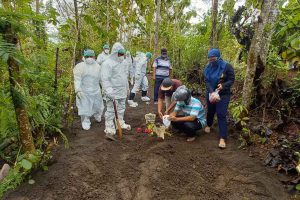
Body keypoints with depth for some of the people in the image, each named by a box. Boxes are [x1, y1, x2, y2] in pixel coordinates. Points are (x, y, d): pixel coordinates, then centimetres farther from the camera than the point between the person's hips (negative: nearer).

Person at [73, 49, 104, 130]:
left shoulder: (98, 66, 6)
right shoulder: (80, 66, -4)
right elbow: (77, 79, -10)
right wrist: (78, 90, -19)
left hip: (96, 91, 3)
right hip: (84, 92, -3)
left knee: (98, 106, 15)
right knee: (85, 108, 2)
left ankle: (97, 116, 46)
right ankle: (86, 122, 20)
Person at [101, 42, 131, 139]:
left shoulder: (123, 63, 11)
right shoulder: (107, 63, -14)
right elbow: (105, 79, -20)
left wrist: (126, 88, 22)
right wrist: (109, 91, -26)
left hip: (122, 91, 8)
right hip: (113, 92, -8)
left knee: (121, 109, 19)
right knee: (110, 111, -2)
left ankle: (121, 123, 35)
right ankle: (109, 129, 6)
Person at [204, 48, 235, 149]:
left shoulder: (227, 66, -14)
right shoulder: (208, 67, -4)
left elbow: (231, 80, -10)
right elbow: (206, 81, -11)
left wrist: (223, 86, -29)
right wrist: (211, 91, -27)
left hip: (223, 94, -4)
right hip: (210, 93, 4)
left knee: (221, 115, -8)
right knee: (210, 111, 21)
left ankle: (222, 138, -4)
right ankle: (209, 125, 50)